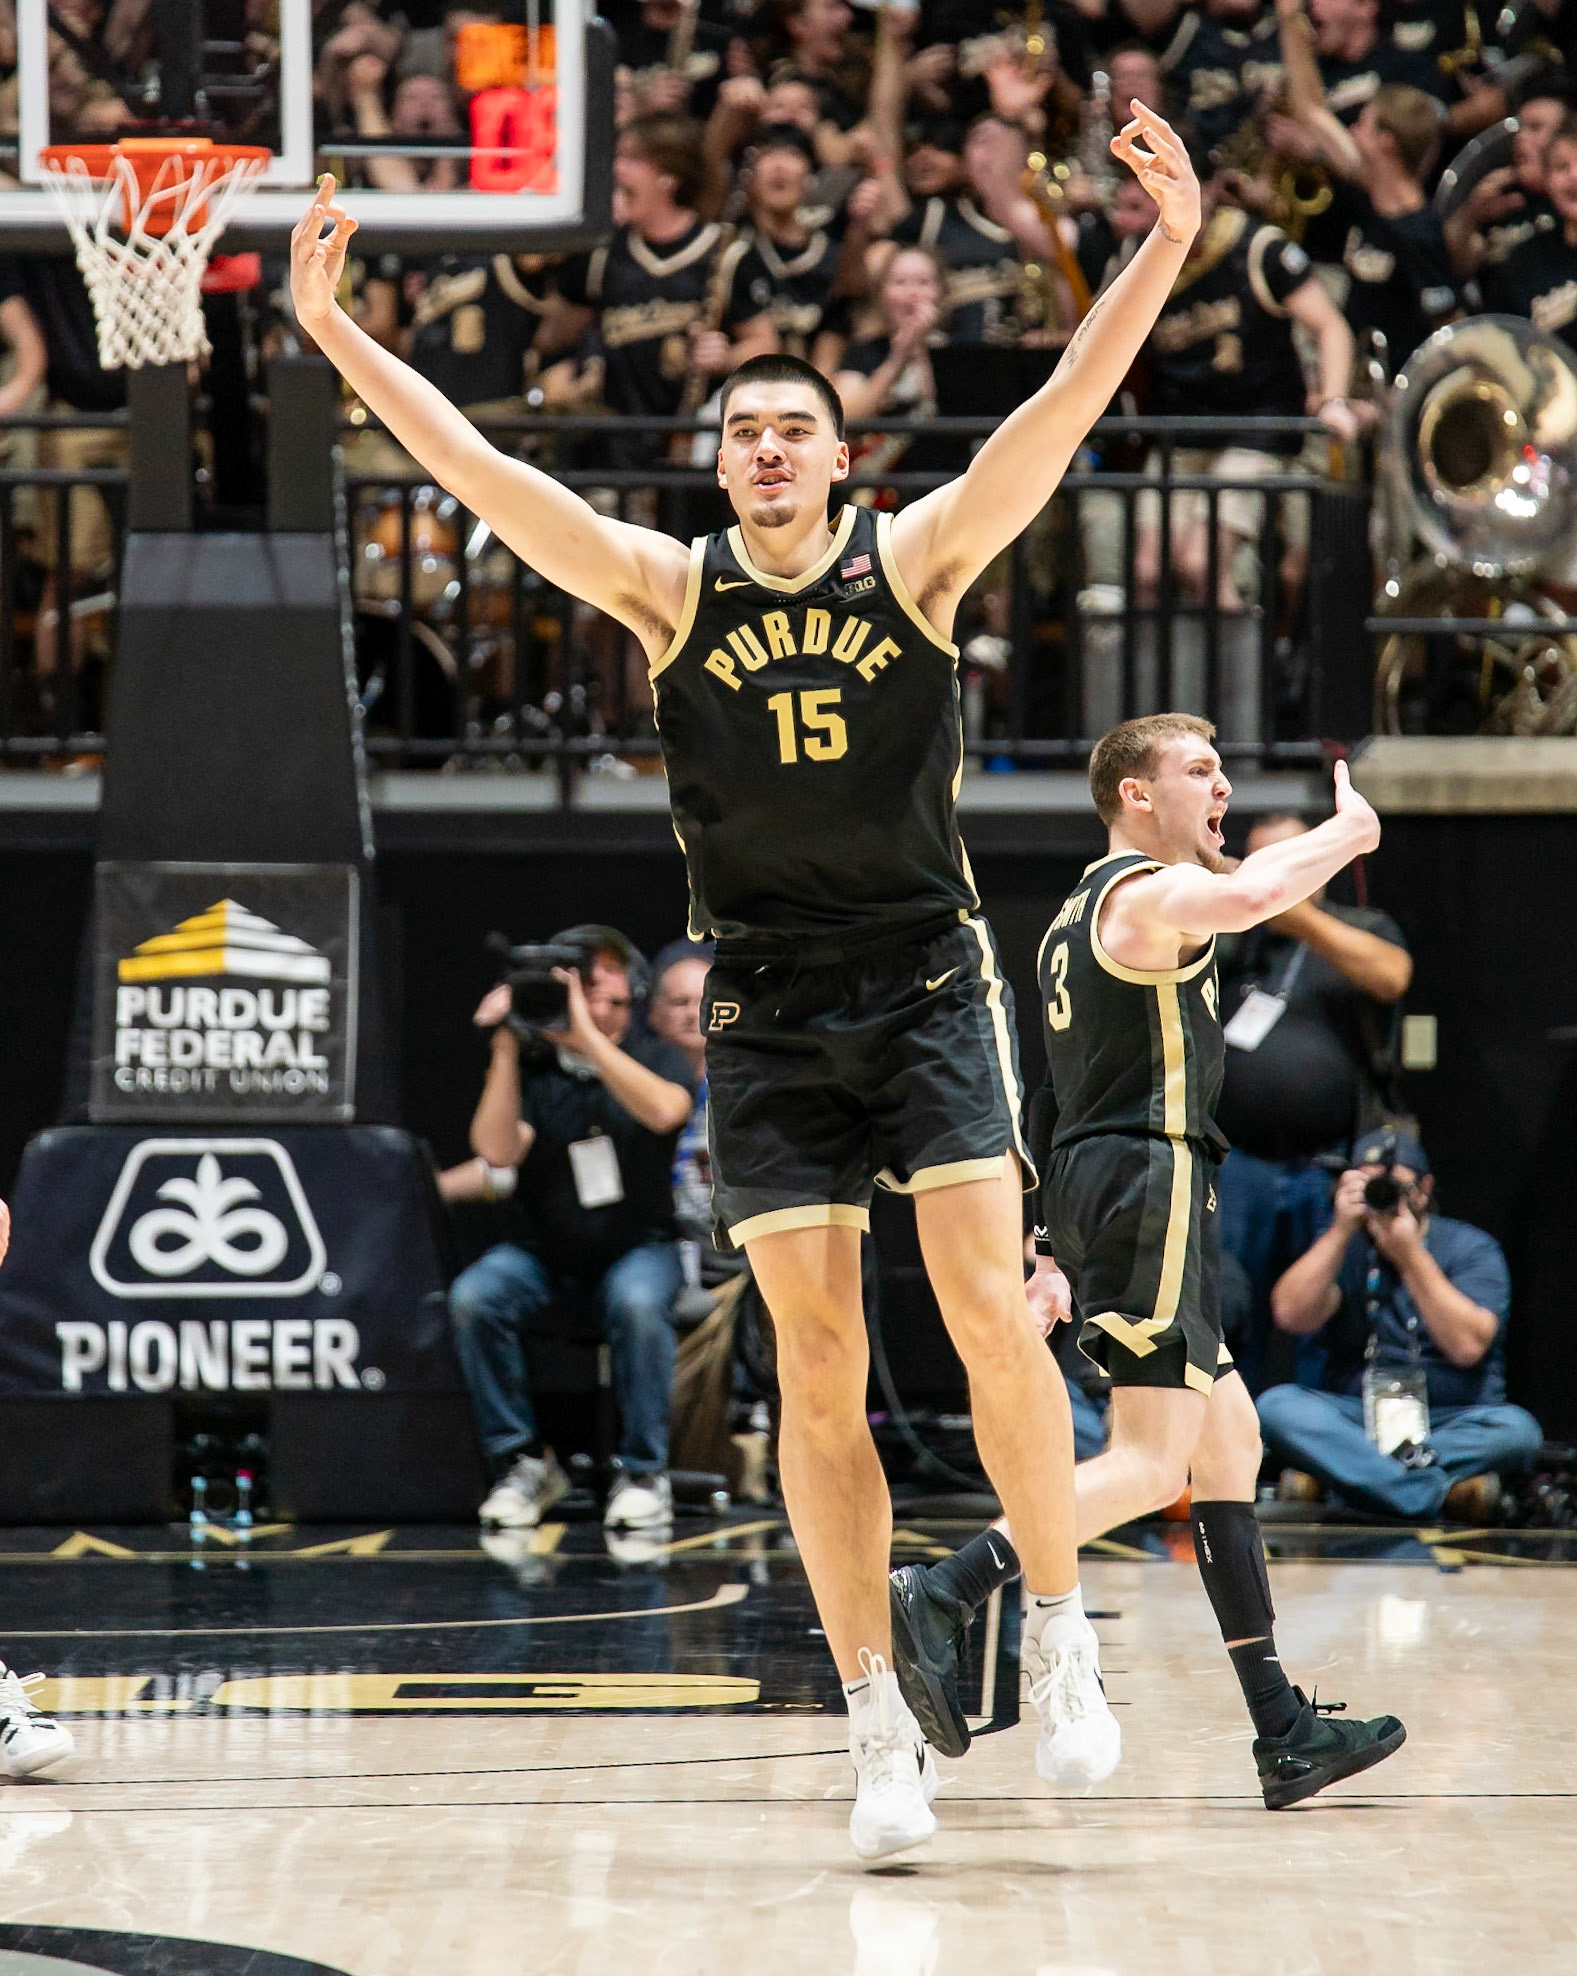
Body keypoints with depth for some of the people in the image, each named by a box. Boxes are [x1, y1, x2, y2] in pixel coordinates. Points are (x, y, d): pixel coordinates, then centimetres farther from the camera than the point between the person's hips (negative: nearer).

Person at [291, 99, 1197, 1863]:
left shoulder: (915, 560, 0)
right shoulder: (668, 590, 1)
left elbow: (1064, 410, -10)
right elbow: (477, 473, -5)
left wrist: (1168, 243, -20)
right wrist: (331, 328, -11)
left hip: (930, 984, -1)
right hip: (765, 1009, 1)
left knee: (988, 1307, -14)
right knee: (817, 1368, -1)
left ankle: (1061, 1629, 2)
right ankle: (879, 1729, 2)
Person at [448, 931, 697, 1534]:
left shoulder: (654, 1059, 0)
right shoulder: (532, 1070, 1)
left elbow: (663, 1111, -25)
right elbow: (497, 1150, -15)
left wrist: (586, 1034, -28)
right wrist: (505, 1048, -19)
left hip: (636, 1250, -2)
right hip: (542, 1257, 2)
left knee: (638, 1302, -36)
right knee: (474, 1297, -28)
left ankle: (641, 1472, -21)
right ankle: (521, 1462, -14)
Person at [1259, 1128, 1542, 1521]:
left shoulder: (1471, 1248, 2)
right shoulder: (1343, 1247, 9)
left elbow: (1466, 1346, -15)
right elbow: (1292, 1316, -9)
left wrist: (1409, 1254, -17)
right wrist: (1342, 1229, -12)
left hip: (1454, 1420, -1)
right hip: (1353, 1417, 1)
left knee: (1517, 1429, -33)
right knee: (1276, 1406, -28)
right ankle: (1440, 1493, -41)